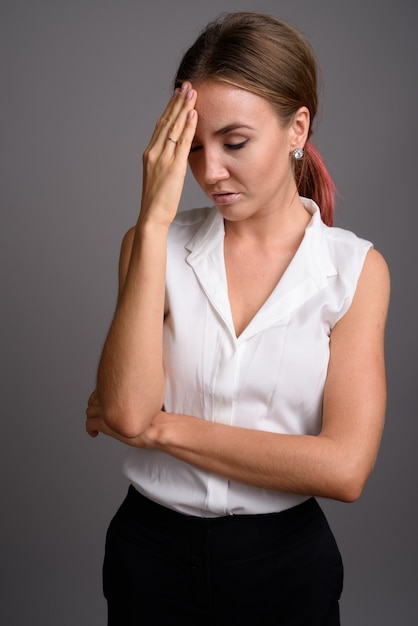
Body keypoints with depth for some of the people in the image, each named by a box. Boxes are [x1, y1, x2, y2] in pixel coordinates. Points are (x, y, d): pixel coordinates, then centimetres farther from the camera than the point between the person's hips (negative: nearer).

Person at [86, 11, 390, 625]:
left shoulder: (355, 268, -10)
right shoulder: (155, 243, -5)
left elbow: (344, 468, -18)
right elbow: (127, 410, -20)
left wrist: (160, 427, -16)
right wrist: (154, 218, -22)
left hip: (285, 559, 0)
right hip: (152, 551, 1)